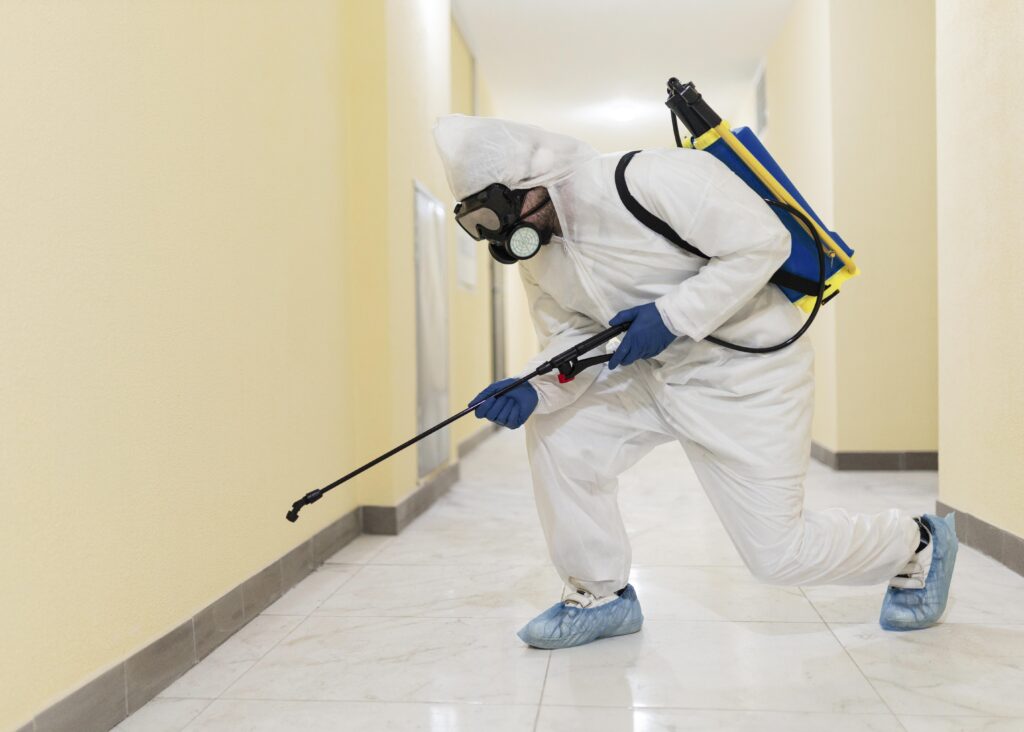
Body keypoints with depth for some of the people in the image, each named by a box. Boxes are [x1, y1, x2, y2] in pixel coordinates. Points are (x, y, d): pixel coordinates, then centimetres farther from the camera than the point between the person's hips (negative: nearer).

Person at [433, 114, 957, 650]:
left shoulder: (649, 179, -26)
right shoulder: (534, 253, -2)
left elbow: (764, 241, -25)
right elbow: (569, 340, 2)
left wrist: (672, 315, -29)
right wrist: (533, 392, -19)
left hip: (749, 377, -7)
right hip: (656, 377, 7)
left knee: (778, 555, -2)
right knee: (556, 431, -5)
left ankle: (919, 546, 28)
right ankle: (600, 595, 13)